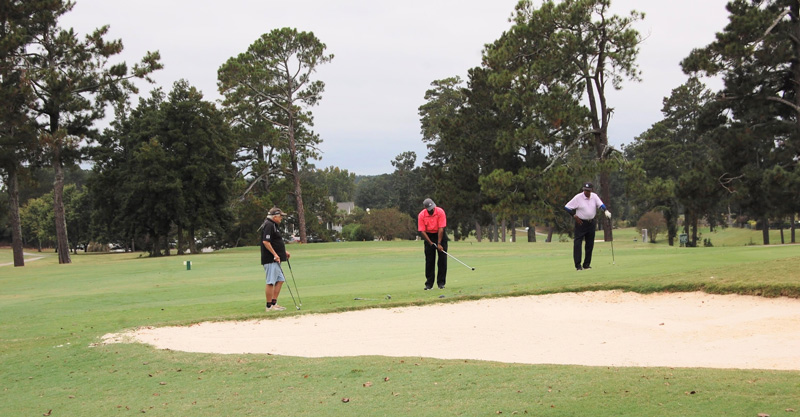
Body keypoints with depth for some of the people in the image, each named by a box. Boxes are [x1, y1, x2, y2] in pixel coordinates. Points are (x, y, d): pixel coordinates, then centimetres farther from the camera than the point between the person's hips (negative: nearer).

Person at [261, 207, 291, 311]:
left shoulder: (273, 225, 19)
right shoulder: (269, 225, -15)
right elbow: (265, 242, -23)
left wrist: (284, 252, 23)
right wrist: (275, 254, -23)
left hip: (275, 260, 11)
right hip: (270, 260, -11)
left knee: (280, 280, 13)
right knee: (271, 282, -7)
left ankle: (274, 303, 17)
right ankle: (269, 306, -3)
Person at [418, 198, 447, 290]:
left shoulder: (440, 212, -19)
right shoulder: (421, 215, -15)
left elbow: (441, 229, -20)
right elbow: (422, 231, -12)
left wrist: (439, 244, -22)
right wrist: (431, 243, -18)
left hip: (440, 235, -1)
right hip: (429, 236, 1)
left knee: (442, 259, -6)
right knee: (429, 260, -2)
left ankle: (441, 283, -2)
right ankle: (429, 284, 2)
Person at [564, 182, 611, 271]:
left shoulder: (594, 196, 1)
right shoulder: (578, 198, -10)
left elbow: (601, 204, -10)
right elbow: (567, 207, -7)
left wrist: (606, 211, -30)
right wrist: (575, 216, -13)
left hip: (591, 223, 5)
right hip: (581, 223, -5)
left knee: (590, 244, 8)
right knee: (577, 243, -11)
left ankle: (586, 264, 18)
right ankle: (578, 265, -10)